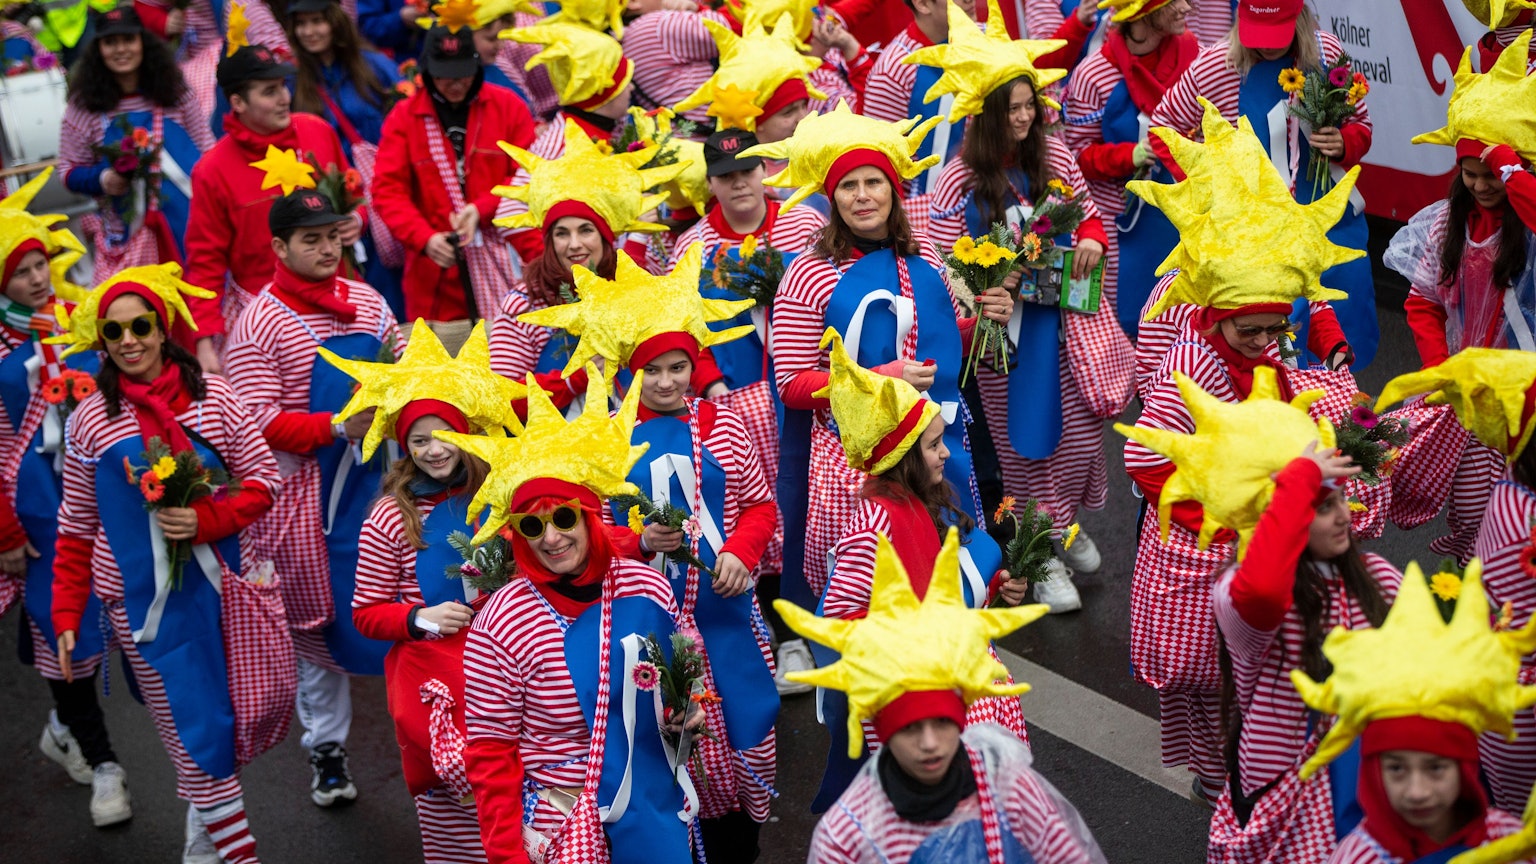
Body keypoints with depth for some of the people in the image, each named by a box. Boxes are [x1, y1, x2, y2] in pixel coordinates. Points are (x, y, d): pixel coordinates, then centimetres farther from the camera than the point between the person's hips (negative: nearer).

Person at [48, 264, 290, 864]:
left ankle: (206, 809, 32)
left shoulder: (211, 397, -1)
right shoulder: (90, 421, 1)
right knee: (192, 723, 0)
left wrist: (206, 518, -16)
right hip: (144, 596, -1)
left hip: (228, 581, 1)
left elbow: (262, 480, 0)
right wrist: (67, 614, 4)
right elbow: (77, 527, 6)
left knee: (262, 703, 5)